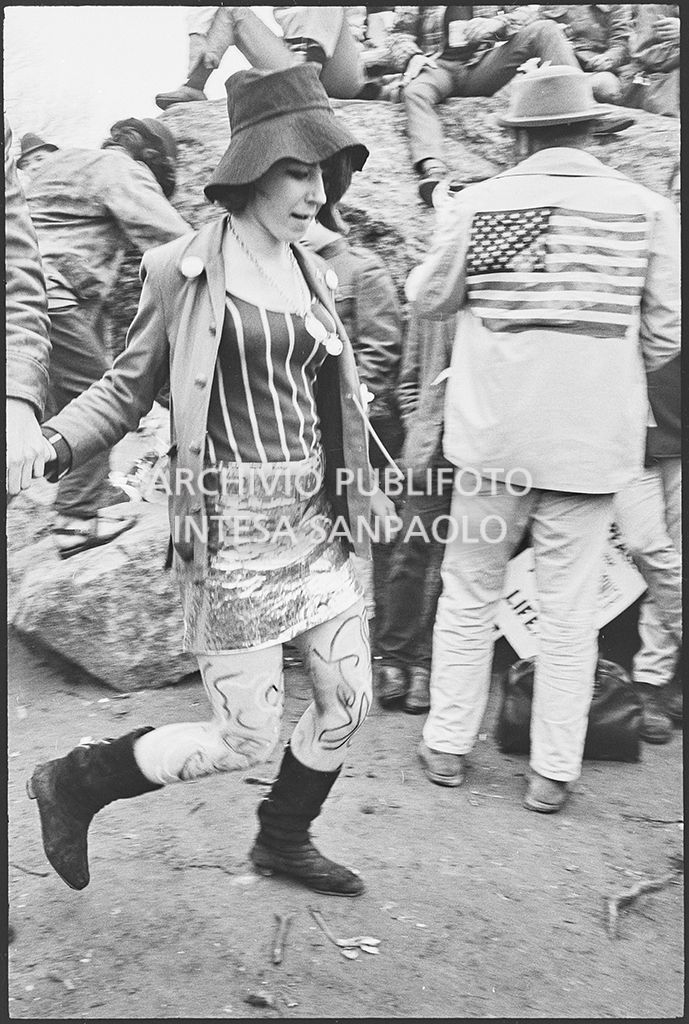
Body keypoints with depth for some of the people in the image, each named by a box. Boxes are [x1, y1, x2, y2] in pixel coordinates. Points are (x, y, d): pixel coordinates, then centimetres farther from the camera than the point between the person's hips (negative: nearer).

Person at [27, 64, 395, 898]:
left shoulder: (308, 274, 10)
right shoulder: (180, 271, -8)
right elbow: (128, 388, -1)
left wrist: (361, 486, 20)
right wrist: (51, 443, -17)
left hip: (312, 522, 7)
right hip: (230, 529, -7)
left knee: (347, 700, 12)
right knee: (247, 737, 0)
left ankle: (282, 842, 38)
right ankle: (71, 783, 23)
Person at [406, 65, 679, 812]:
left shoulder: (478, 203, -4)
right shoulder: (648, 210, -1)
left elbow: (429, 300, 8)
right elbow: (664, 335, 2)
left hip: (492, 434, 0)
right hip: (593, 438, 1)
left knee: (470, 594, 15)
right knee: (569, 610, 10)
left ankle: (447, 747, 25)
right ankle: (553, 772, 19)